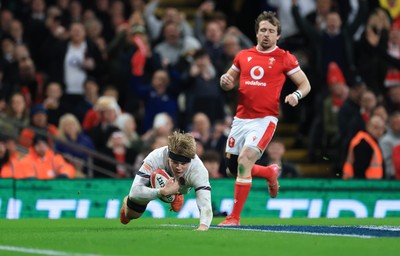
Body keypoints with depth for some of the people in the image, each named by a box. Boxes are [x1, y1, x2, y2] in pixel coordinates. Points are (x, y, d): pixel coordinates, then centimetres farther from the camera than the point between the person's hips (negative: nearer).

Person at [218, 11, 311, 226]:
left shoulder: (284, 58, 0)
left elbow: (305, 84, 5)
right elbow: (230, 82, 22)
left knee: (244, 161, -21)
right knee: (232, 167, 9)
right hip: (241, 118, 6)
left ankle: (235, 217, -13)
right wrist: (225, 81, -3)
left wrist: (296, 95, -16)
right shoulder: (243, 56, 11)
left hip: (264, 119, -5)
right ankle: (270, 172, 39)